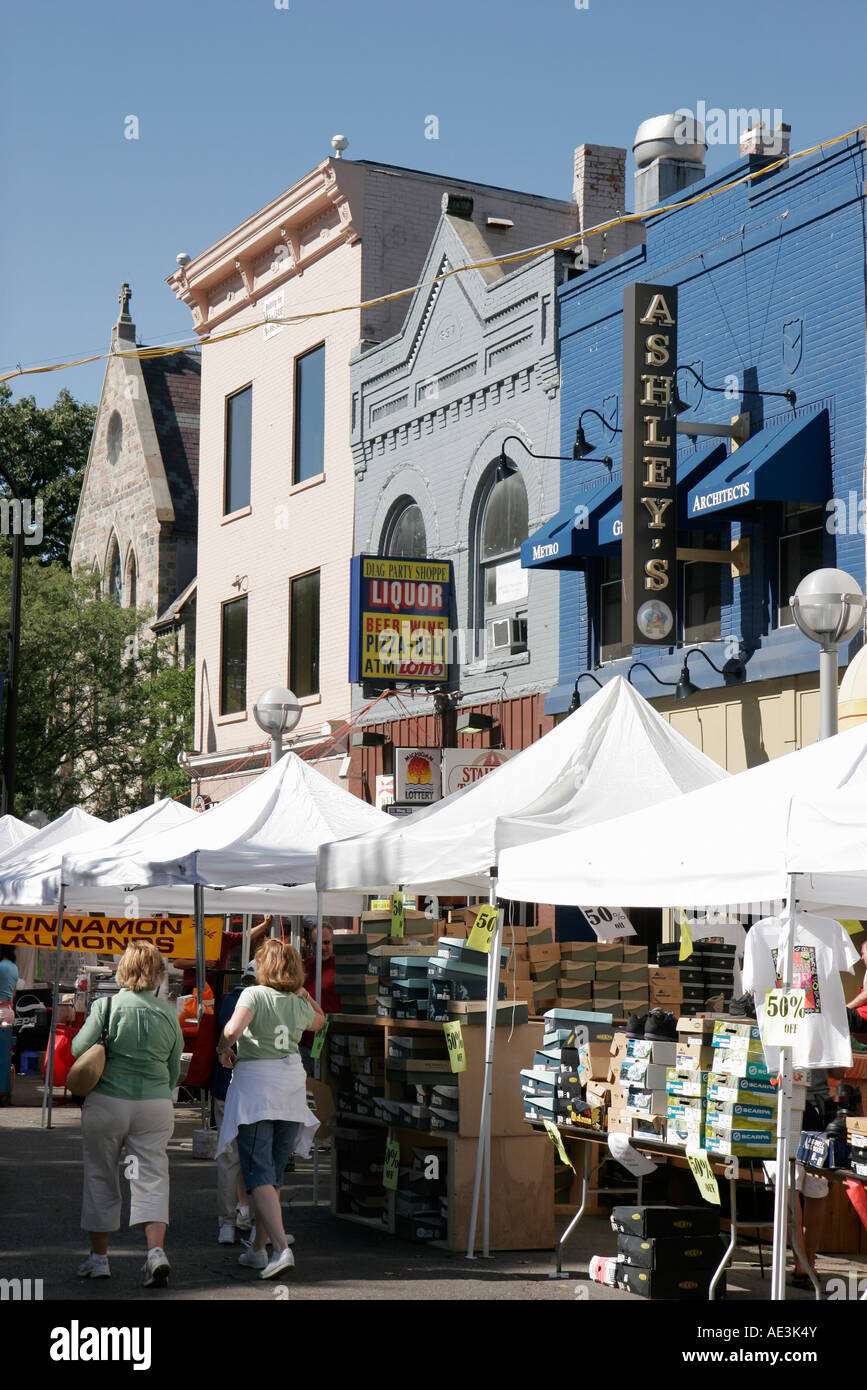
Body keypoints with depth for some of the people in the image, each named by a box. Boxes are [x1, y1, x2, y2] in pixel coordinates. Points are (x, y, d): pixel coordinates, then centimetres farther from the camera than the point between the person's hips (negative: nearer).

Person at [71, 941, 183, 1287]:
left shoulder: (106, 1005, -8)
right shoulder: (168, 1013, 3)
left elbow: (79, 1047, -10)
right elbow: (174, 1067, 10)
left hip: (107, 1102, -2)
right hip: (156, 1104, 2)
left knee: (101, 1178, 11)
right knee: (152, 1178, 2)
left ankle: (99, 1256, 19)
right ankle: (156, 1249, -17)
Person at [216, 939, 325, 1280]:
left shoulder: (254, 994, -7)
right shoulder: (300, 1005, 8)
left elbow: (233, 1028, -23)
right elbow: (319, 1021, 32)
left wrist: (223, 1048, -5)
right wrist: (302, 991, 23)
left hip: (255, 1085, -5)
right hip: (291, 1085, 5)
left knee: (259, 1174, -7)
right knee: (273, 1172, 14)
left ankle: (281, 1248, -23)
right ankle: (258, 1250, 20)